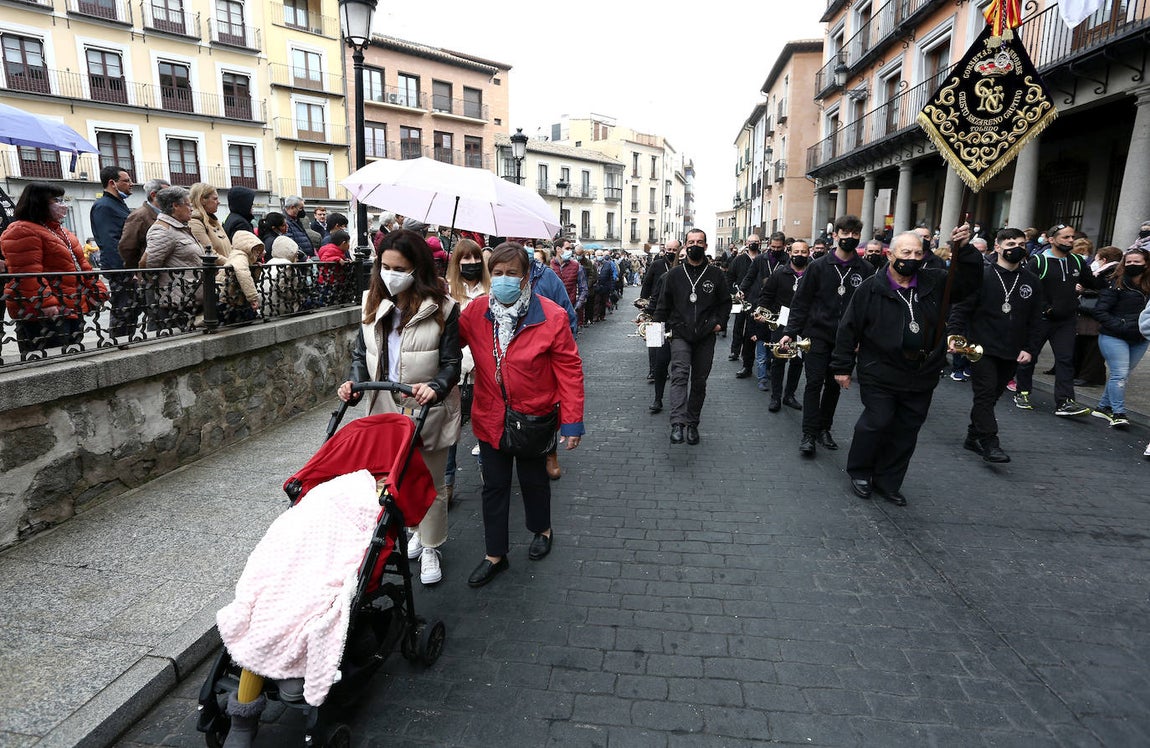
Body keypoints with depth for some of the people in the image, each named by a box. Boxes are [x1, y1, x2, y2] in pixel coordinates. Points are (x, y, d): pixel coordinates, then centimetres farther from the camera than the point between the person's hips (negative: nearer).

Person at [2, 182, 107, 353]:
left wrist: (97, 289, 14)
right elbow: (27, 274, -20)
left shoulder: (59, 230, 21)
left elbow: (81, 264, 23)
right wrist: (45, 303, -27)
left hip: (72, 309, 10)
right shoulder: (22, 232, -11)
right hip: (40, 314, -10)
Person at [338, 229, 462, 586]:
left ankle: (431, 549, 29)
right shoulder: (373, 304, 4)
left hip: (428, 410, -4)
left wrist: (435, 387, -31)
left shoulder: (442, 308, -11)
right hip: (386, 408, 5)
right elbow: (362, 354, 9)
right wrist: (353, 383, -10)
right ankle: (418, 532, 41)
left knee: (430, 484, 10)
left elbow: (451, 364, -11)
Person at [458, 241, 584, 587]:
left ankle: (542, 530, 48)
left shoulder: (551, 316, -16)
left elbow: (569, 370, -13)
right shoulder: (476, 312, -6)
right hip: (490, 417, 3)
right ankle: (495, 555, 31)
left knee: (533, 479, 19)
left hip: (534, 417, -3)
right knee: (494, 486, 13)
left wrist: (572, 421, -13)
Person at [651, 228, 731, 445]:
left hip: (705, 337, 2)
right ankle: (677, 424, -27)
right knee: (680, 375, -19)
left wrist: (720, 322, 1)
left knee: (699, 382, 8)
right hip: (680, 334, -1)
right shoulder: (674, 274, 6)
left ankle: (692, 424, 20)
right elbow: (663, 304, 11)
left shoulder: (716, 275, 6)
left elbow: (726, 302, 15)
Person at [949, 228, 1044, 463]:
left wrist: (1029, 348, 4)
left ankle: (973, 437, 23)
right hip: (982, 349, -5)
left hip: (1012, 354, 5)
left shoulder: (1032, 281, 9)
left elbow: (1035, 319, 12)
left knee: (992, 395, 11)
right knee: (985, 394, -8)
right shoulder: (982, 276, -4)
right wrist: (955, 335, -20)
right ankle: (990, 443, -5)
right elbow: (960, 309, -8)